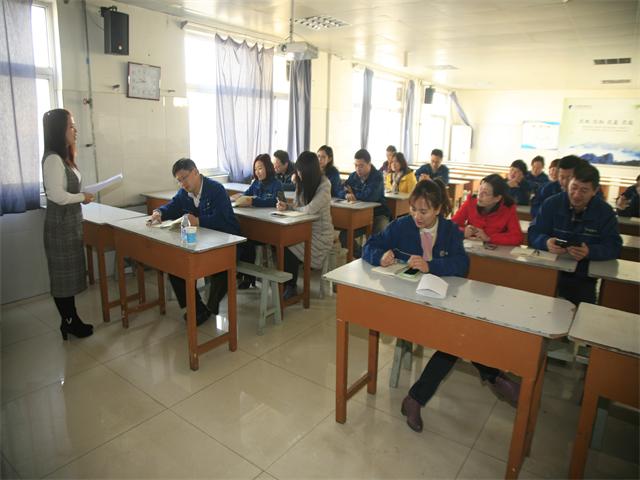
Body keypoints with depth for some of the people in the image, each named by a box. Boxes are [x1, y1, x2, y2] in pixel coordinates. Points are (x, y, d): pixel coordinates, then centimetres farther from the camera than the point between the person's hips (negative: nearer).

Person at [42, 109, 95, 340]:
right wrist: (83, 197, -10)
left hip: (70, 222, 10)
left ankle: (72, 319, 25)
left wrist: (82, 196, 5)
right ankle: (69, 323, 15)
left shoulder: (64, 157, 12)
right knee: (63, 275, 2)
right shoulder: (53, 159, -18)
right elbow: (57, 195, -23)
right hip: (60, 225, -10)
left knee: (70, 273, 15)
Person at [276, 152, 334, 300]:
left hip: (320, 234, -6)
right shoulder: (301, 182, 6)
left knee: (290, 249, -24)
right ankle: (285, 282, 0)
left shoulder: (324, 185, -16)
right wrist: (286, 207, -12)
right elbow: (297, 207, 10)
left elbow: (310, 209, -26)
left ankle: (291, 286, 0)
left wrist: (291, 209, -10)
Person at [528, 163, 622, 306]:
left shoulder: (605, 212, 3)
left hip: (583, 279, 1)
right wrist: (546, 242, -25)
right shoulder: (552, 203, 1)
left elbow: (614, 246, -2)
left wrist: (589, 252, -24)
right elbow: (533, 233, -1)